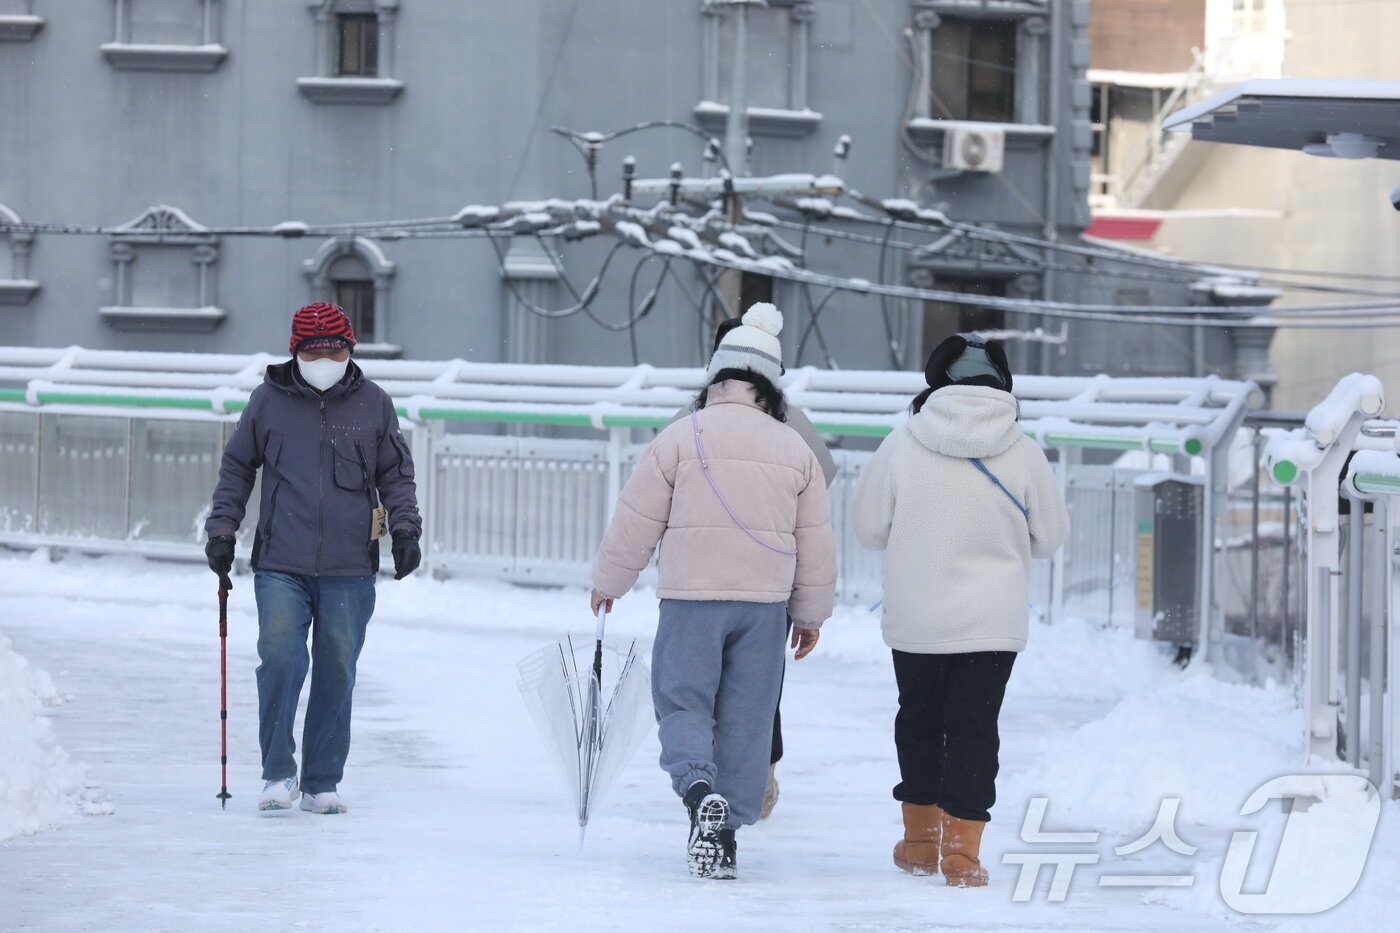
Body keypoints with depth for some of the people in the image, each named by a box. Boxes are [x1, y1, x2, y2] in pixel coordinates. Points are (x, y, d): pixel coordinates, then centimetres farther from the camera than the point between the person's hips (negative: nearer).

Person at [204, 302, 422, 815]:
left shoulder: (373, 403, 6)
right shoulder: (268, 401, 5)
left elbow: (396, 474, 15)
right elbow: (237, 466, 15)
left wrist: (405, 528, 2)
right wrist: (222, 529, 9)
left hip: (349, 571, 1)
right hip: (281, 565, -1)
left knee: (336, 674, 4)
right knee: (280, 659, -15)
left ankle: (321, 783, 14)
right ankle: (277, 772, -2)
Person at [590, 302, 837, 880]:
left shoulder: (681, 437, -4)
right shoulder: (796, 449, 7)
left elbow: (636, 522, 0)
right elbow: (815, 541, 11)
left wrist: (608, 583, 15)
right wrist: (811, 613, 22)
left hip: (690, 598, -3)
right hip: (765, 602, 3)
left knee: (683, 703, 4)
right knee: (746, 718, 8)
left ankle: (700, 789, -24)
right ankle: (727, 835, 8)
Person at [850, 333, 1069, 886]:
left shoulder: (902, 447, -9)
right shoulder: (1023, 454, -7)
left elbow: (868, 527, -1)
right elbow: (1050, 537, 4)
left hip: (915, 619, 0)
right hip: (993, 622, 0)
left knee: (918, 720, 17)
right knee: (973, 728, 5)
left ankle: (921, 840, 23)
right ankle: (961, 851, -1)